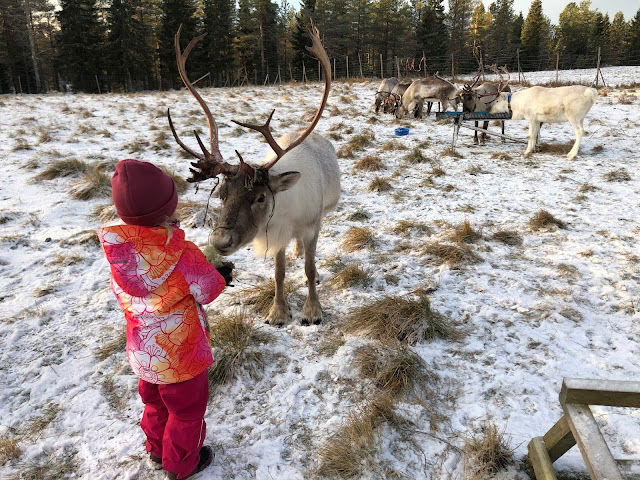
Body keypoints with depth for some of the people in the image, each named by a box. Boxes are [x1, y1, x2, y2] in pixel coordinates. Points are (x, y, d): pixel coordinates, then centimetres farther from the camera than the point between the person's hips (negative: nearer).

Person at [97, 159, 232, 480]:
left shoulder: (118, 252, -15)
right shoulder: (181, 255, -33)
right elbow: (209, 289, -19)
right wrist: (222, 276, 4)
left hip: (142, 353, 6)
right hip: (180, 355, -6)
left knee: (155, 402, 30)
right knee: (187, 409, 19)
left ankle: (157, 452, 53)